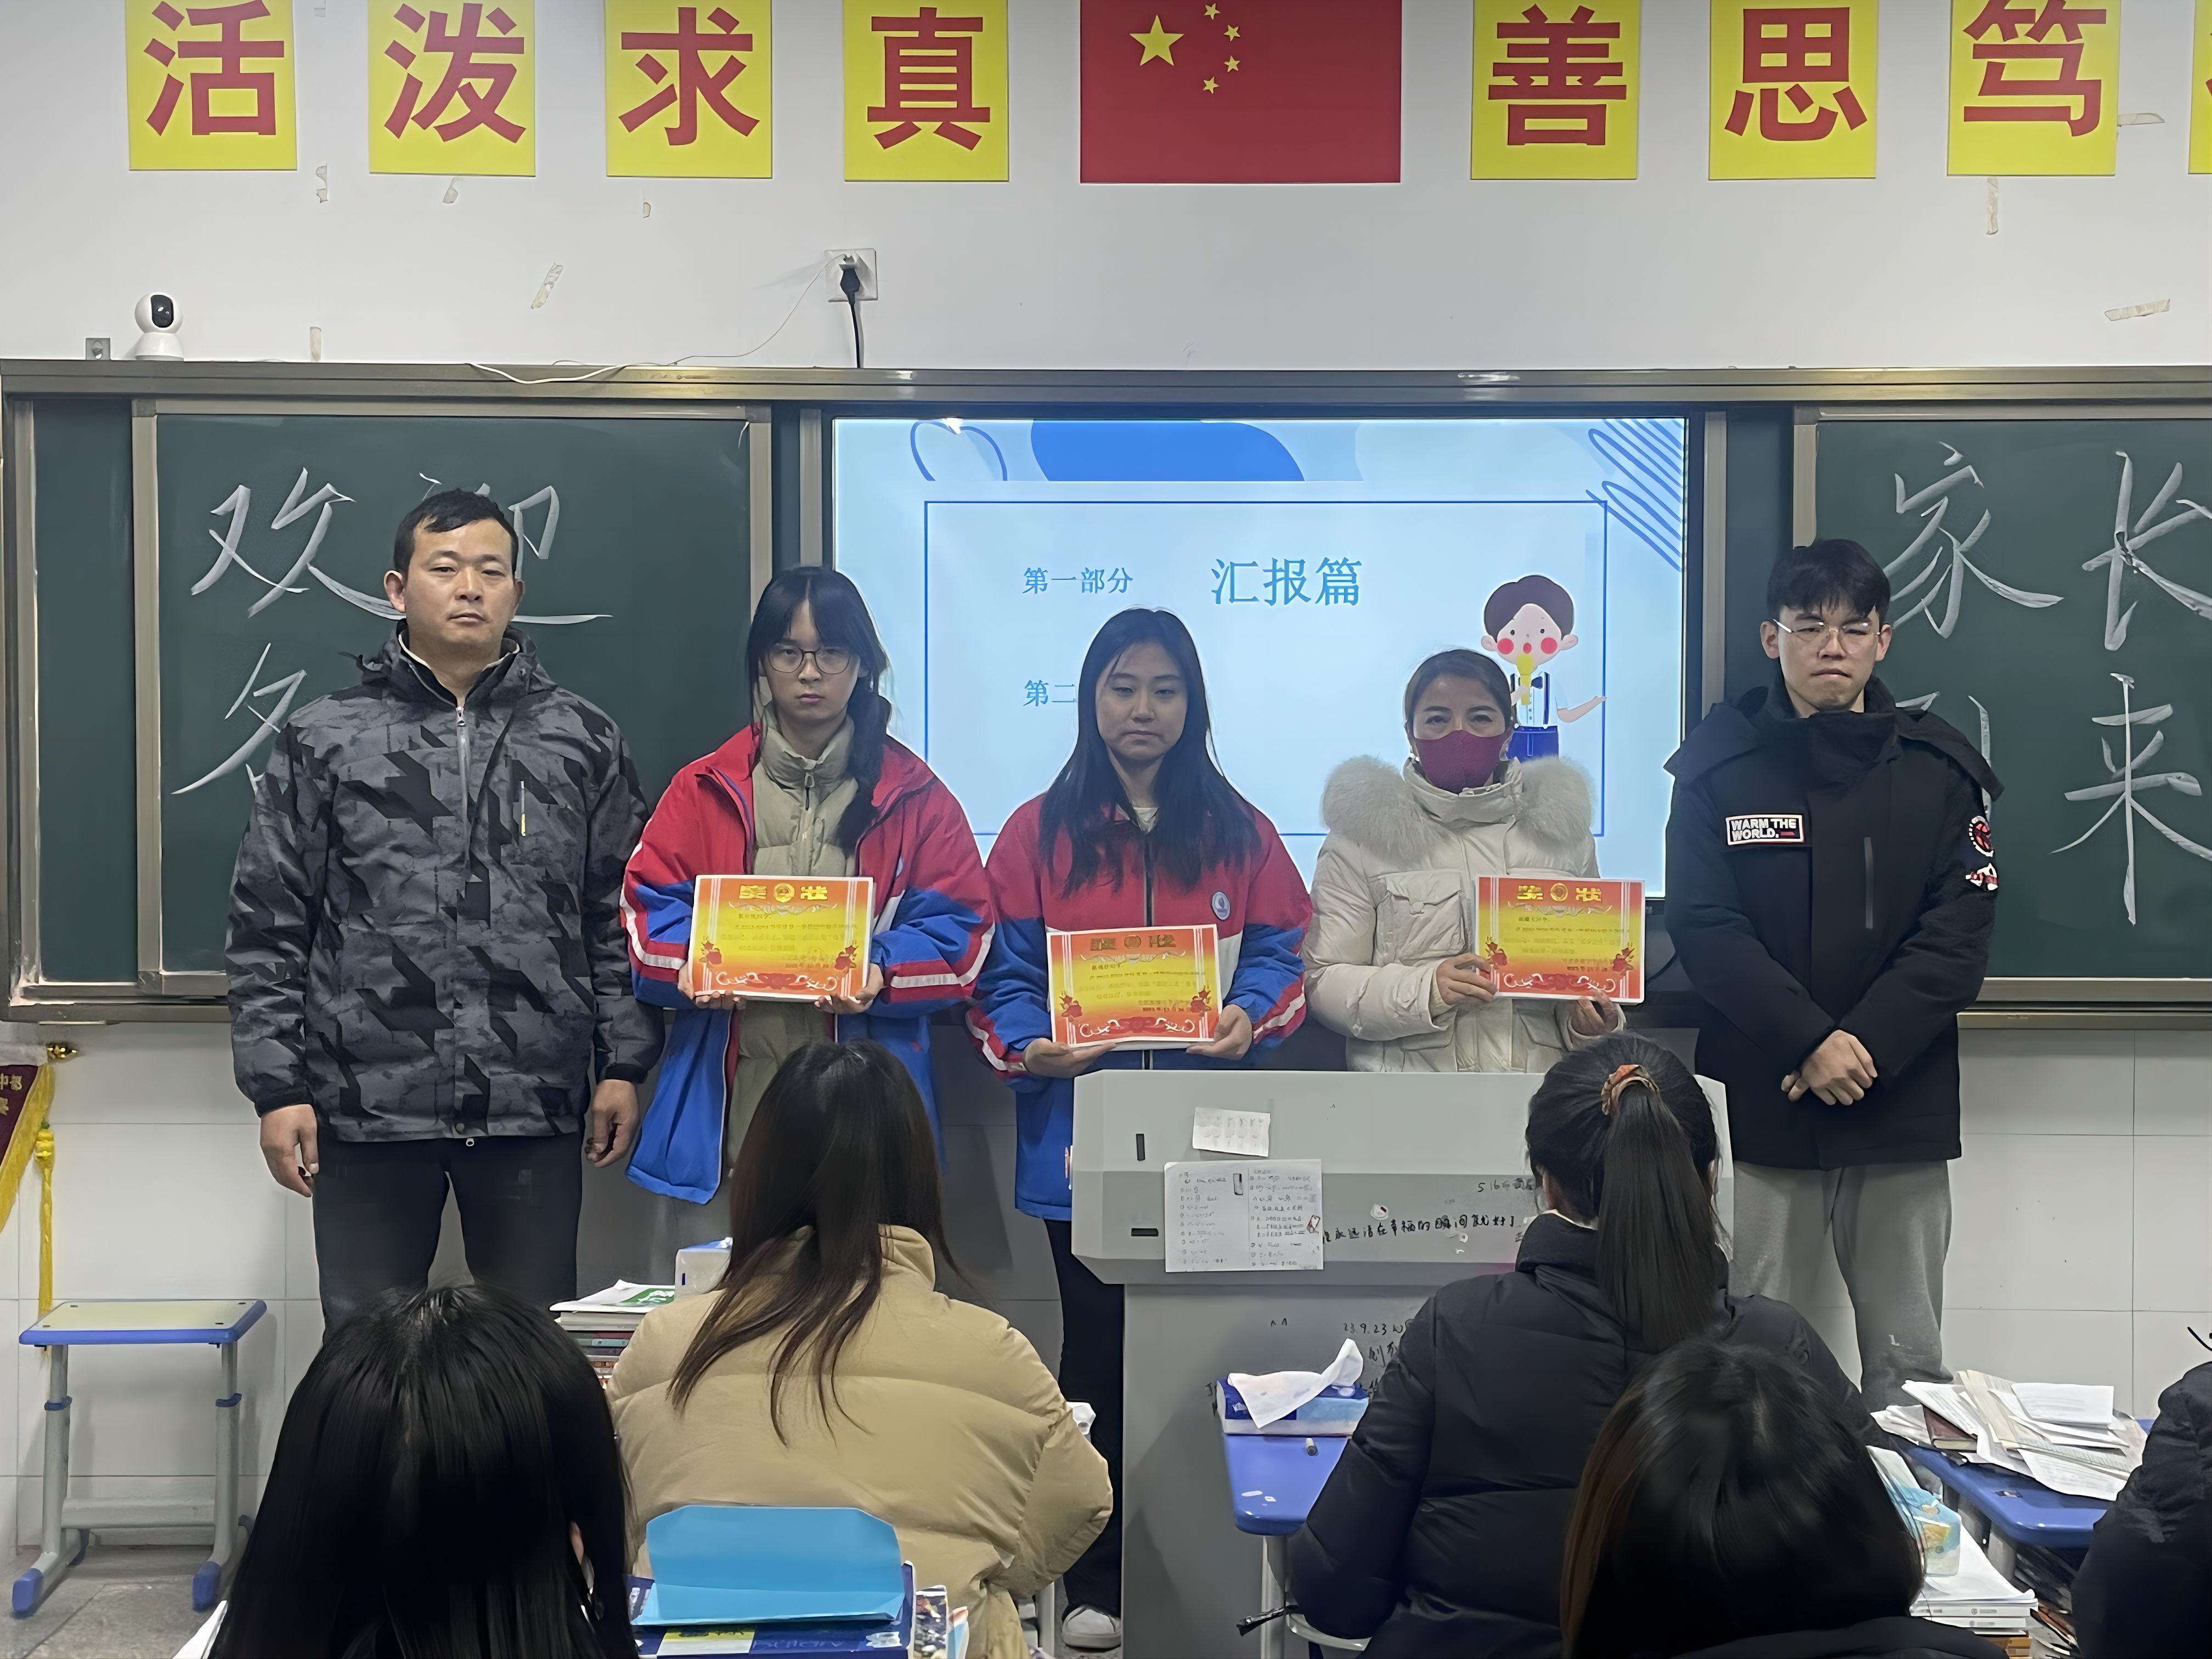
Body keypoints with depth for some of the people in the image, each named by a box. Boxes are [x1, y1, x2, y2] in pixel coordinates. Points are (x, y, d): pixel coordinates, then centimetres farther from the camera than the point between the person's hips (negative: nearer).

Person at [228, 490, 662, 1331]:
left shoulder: (583, 740, 7)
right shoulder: (324, 740, 5)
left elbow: (619, 918, 9)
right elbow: (269, 931, 4)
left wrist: (622, 1065, 3)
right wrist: (278, 1088, -1)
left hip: (534, 1107, 1)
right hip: (368, 1104, 0)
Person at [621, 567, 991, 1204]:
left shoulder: (914, 796, 8)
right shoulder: (706, 790, 11)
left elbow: (958, 930, 3)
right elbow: (650, 911, 6)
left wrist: (881, 973, -16)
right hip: (738, 1086, 1)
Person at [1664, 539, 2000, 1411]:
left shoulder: (1939, 770, 6)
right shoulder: (1719, 764, 3)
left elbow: (1958, 935, 0)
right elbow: (1704, 926, -4)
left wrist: (1863, 1044, -12)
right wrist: (1809, 1041, -14)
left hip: (1902, 1104, 1)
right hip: (1759, 1105, -1)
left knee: (1908, 1362, 5)